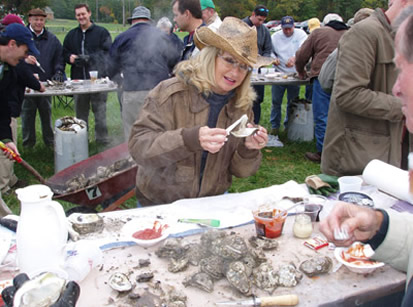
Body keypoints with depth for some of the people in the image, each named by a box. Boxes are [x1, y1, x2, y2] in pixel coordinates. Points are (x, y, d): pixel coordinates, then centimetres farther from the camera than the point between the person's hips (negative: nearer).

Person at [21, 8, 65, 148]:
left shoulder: (52, 39, 10)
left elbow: (59, 58, 12)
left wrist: (58, 72, -3)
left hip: (46, 83, 2)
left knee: (46, 114, 12)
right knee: (27, 114, 5)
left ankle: (50, 142, 23)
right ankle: (28, 143, 16)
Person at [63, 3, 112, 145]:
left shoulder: (101, 32, 3)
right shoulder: (71, 34, 18)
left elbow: (107, 53, -8)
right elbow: (64, 53, 20)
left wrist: (89, 58, -19)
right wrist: (70, 57, -4)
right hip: (78, 79, 4)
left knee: (100, 110, 0)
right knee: (80, 111, 10)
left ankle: (102, 138, 9)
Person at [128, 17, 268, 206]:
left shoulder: (242, 105, 0)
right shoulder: (170, 93, -14)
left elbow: (240, 170, 5)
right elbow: (138, 146, -22)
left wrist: (248, 150, -17)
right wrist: (191, 139, -35)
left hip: (212, 203, 3)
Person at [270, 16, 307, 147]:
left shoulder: (300, 34, -3)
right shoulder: (275, 37, 3)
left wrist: (295, 58, -38)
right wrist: (273, 59, -17)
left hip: (294, 74, 0)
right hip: (279, 73, 1)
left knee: (292, 102, 10)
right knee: (276, 101, 3)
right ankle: (275, 126, 16)